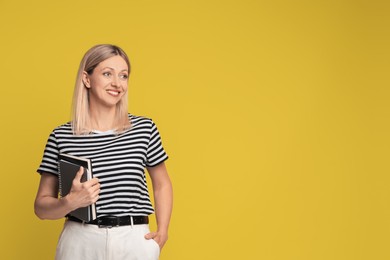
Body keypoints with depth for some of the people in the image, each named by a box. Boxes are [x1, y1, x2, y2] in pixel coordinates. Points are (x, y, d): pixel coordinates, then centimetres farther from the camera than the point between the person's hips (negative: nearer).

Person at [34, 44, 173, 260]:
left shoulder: (145, 128, 1)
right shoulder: (62, 136, -1)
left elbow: (162, 185, 14)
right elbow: (41, 206, 2)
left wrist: (162, 232, 2)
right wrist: (70, 202, -17)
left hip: (135, 242, 1)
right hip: (80, 242, 0)